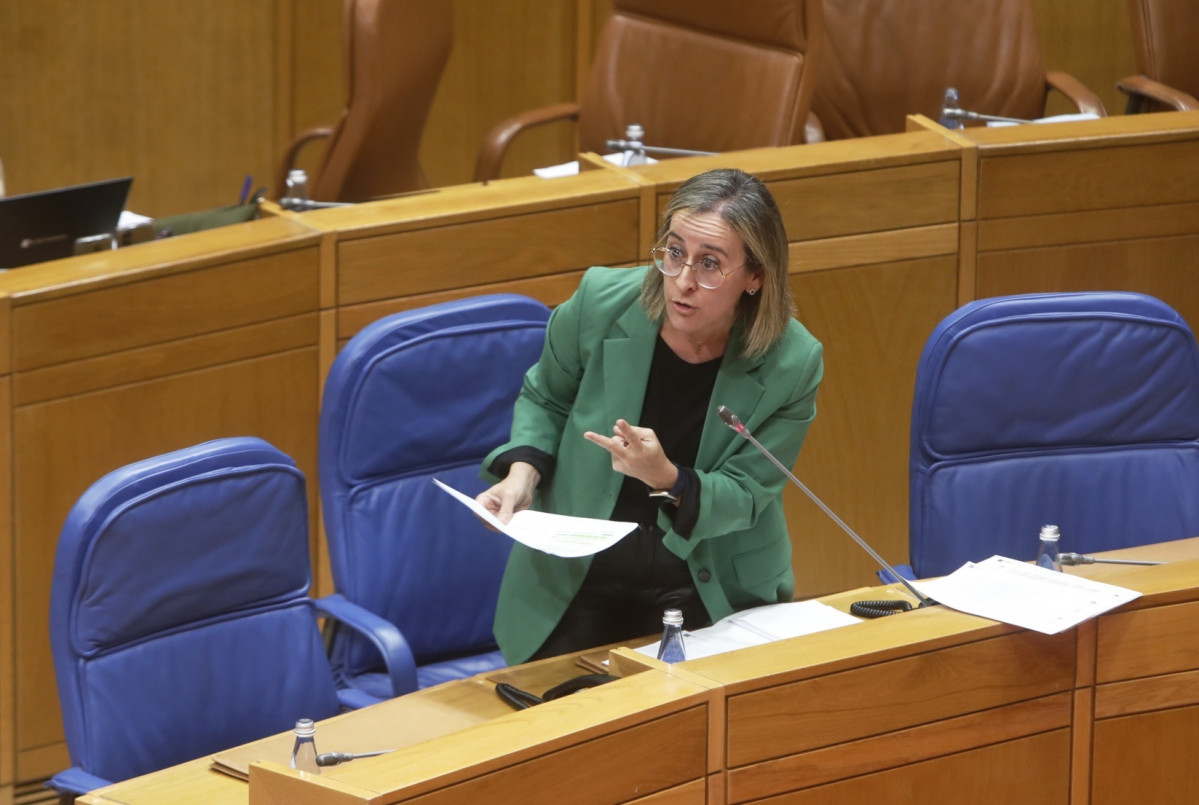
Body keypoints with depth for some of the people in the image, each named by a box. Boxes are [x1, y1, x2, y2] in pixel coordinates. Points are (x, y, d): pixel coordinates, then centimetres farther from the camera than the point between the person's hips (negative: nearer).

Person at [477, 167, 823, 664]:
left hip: (709, 594, -1)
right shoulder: (601, 303, -12)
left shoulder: (792, 364, -16)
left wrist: (666, 479, -31)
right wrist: (523, 469, -11)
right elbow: (545, 398, 9)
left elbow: (743, 495, -10)